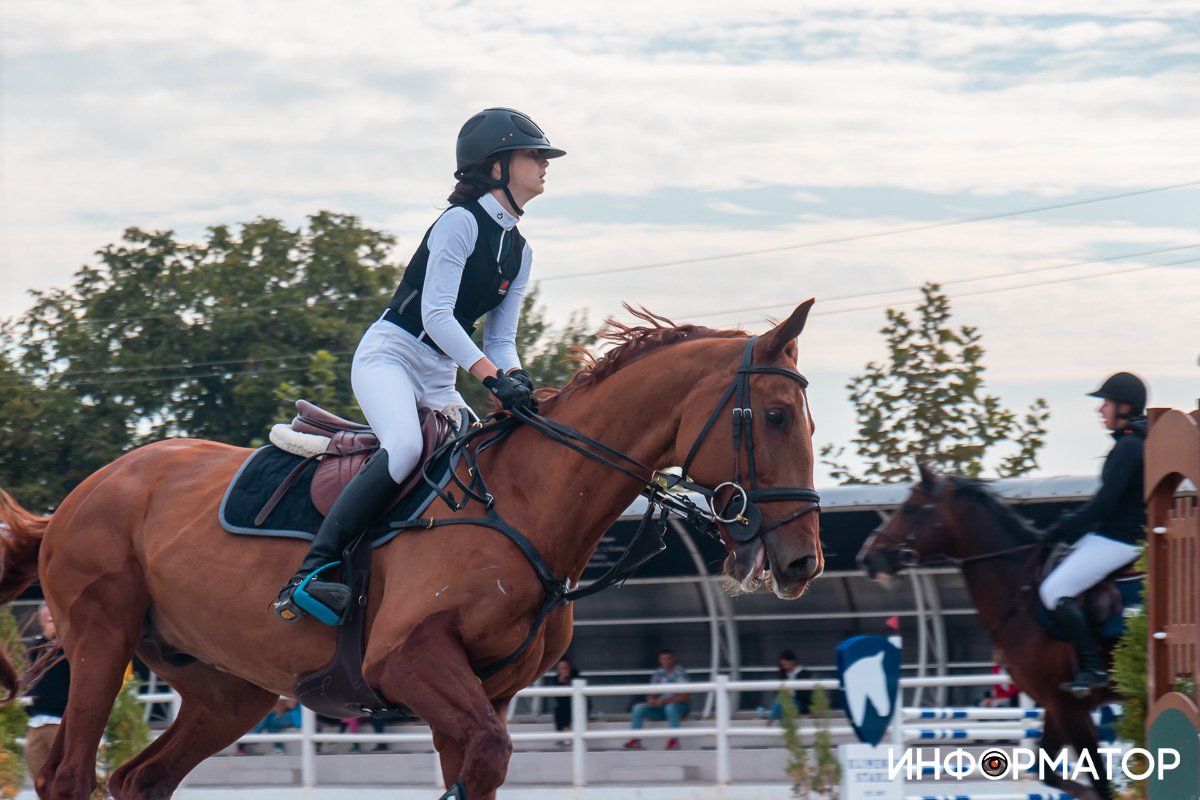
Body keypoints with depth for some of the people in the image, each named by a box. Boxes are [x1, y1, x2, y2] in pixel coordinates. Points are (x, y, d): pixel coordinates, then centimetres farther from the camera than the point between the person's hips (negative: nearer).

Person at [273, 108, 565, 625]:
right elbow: (435, 315, -19)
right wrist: (492, 378, -29)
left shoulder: (519, 252, 14)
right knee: (405, 446, -34)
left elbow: (500, 337, 13)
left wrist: (515, 379, -10)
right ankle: (312, 573, -37)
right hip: (389, 354, -9)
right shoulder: (462, 222, -11)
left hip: (439, 379, 9)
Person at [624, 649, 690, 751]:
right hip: (661, 707, 6)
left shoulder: (680, 673, -13)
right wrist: (651, 700, -16)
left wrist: (664, 701, -30)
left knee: (670, 707, -40)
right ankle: (635, 740, -17)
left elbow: (683, 697, -20)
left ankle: (674, 741, -34)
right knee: (638, 708, -13)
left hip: (680, 706, -6)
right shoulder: (658, 673, 5)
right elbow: (651, 694, 8)